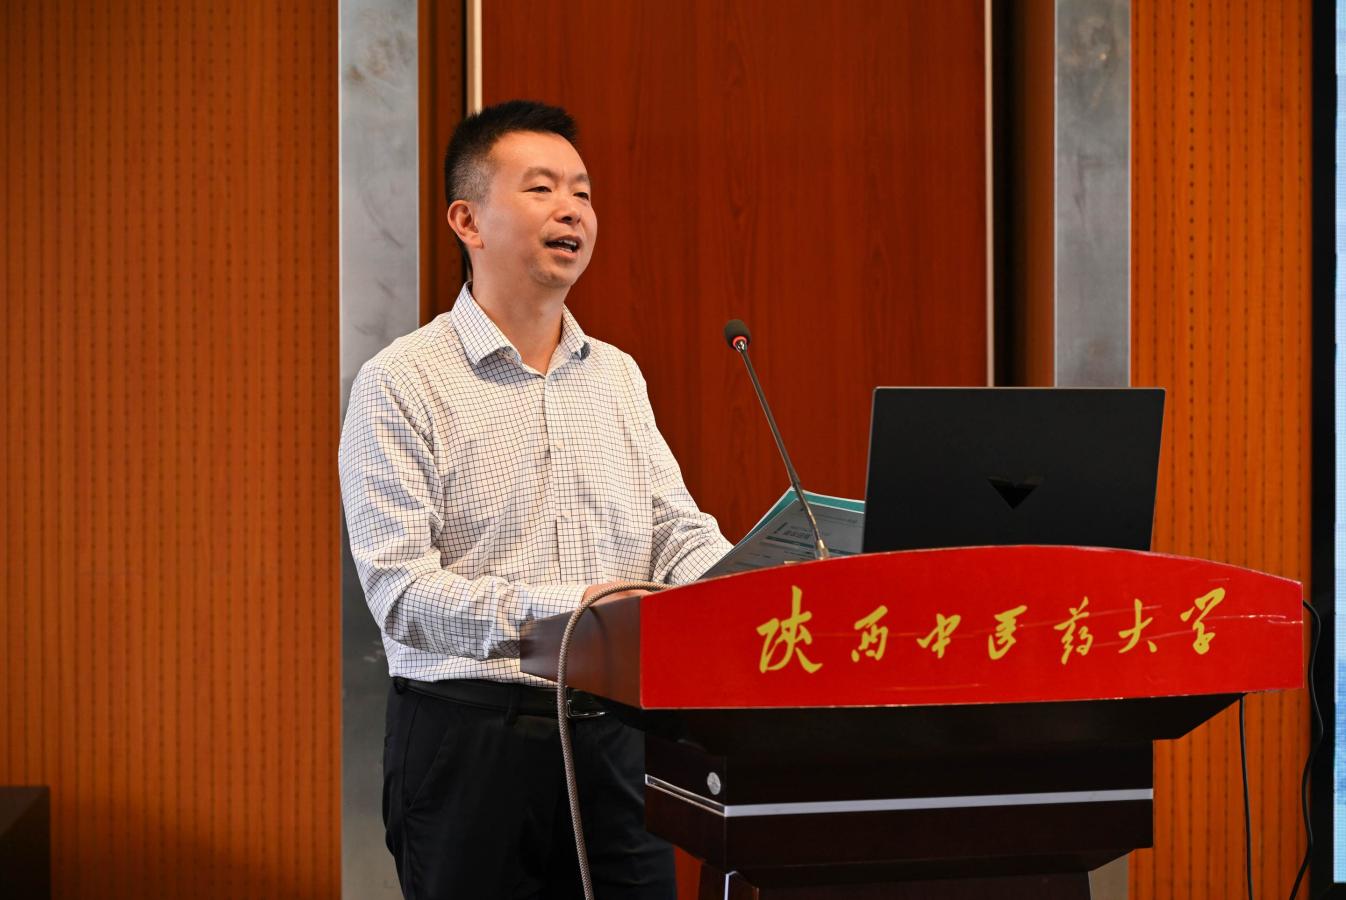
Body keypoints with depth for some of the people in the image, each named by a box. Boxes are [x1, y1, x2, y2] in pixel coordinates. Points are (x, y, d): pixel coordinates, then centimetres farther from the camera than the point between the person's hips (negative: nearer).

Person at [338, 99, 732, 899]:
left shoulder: (618, 376, 15)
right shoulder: (403, 384, -5)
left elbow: (680, 532, 9)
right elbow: (401, 588, -14)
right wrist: (554, 611, -27)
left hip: (614, 736, 5)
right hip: (470, 740, -5)